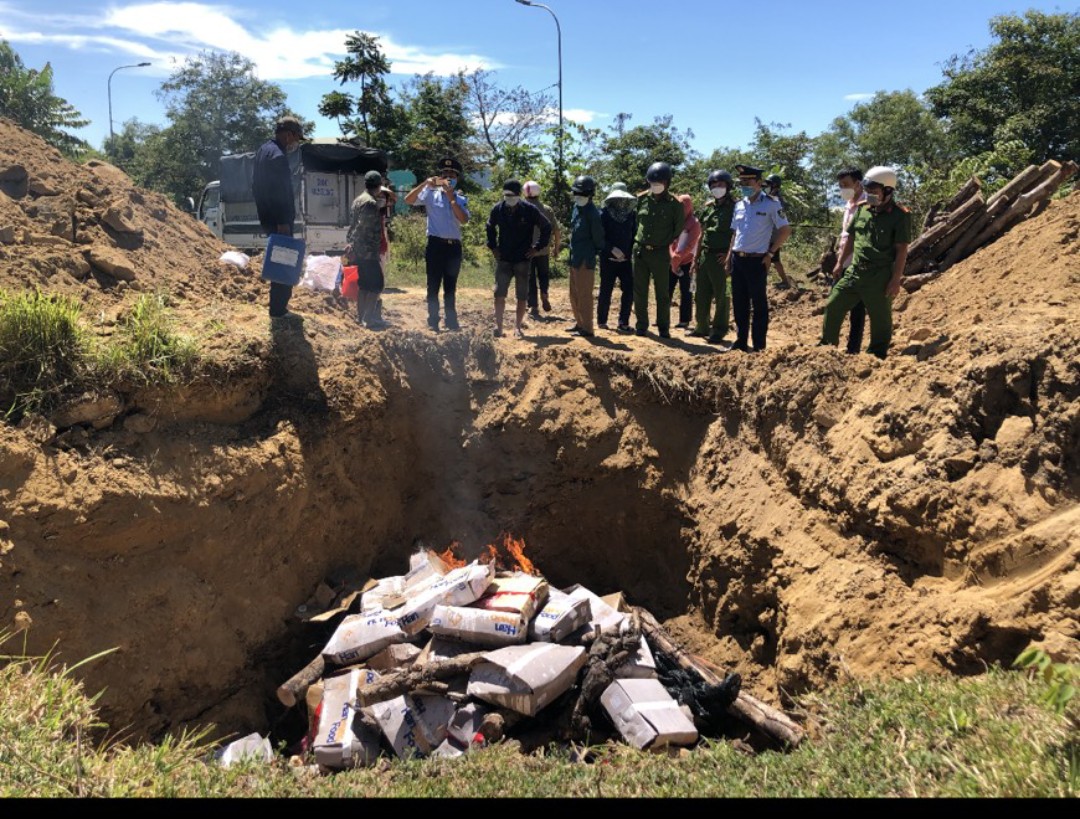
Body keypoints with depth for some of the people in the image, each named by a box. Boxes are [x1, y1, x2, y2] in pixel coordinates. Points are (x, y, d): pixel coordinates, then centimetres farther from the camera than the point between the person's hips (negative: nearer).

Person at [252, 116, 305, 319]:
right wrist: (283, 222, -22)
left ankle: (280, 304, 24)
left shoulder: (264, 150, 14)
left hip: (267, 217, 10)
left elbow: (256, 185, 20)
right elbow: (280, 192, -23)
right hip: (278, 220, -10)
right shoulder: (278, 156, -18)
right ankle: (278, 309, -1)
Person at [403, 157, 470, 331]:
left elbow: (464, 219, -10)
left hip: (454, 246, 3)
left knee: (451, 287, 11)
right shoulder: (431, 194, 2)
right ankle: (433, 322, 7)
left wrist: (451, 197, -12)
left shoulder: (461, 200, 8)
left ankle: (452, 321, 18)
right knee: (433, 286, 1)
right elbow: (408, 200, -10)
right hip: (436, 245, -2)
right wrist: (425, 183, -17)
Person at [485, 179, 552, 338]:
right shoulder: (498, 210, -1)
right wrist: (493, 246, 10)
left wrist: (537, 247, -1)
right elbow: (490, 227, 19)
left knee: (522, 296, 4)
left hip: (523, 259, -1)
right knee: (499, 293, -5)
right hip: (503, 259, 1)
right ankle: (498, 326, 1)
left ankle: (517, 326, 15)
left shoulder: (530, 210, -9)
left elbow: (546, 227, 3)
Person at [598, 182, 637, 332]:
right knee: (606, 291, 3)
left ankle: (623, 323, 4)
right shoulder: (604, 213, -4)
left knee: (629, 291, -3)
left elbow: (634, 235, 12)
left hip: (625, 259, 3)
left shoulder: (631, 214, 8)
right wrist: (612, 249, -19)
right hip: (608, 259, -3)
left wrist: (629, 252, -1)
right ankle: (601, 321, 16)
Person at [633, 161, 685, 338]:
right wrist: (639, 240, 11)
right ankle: (641, 326, 17)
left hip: (660, 253, -3)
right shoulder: (641, 199, 3)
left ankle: (664, 328, 11)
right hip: (640, 251, 3)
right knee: (639, 291, 7)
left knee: (662, 293, 3)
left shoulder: (674, 204, -7)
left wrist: (664, 243, 1)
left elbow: (679, 228, 3)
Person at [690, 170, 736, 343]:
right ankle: (701, 327, 23)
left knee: (720, 296, 0)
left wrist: (729, 254, -17)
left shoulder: (734, 207, -5)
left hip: (720, 257, -6)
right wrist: (696, 258, 13)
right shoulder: (708, 207, 14)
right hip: (705, 256, 6)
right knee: (701, 295, 12)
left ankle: (718, 331, 7)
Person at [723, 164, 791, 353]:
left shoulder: (770, 204, -8)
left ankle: (758, 345, 8)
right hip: (737, 259, 6)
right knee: (739, 303, 10)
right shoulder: (739, 205, 11)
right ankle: (741, 341, 20)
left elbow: (785, 230, -6)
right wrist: (729, 257, 13)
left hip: (757, 260, -6)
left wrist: (770, 253, -8)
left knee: (758, 303, 1)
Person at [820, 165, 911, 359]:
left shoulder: (900, 215, -9)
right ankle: (826, 348, 23)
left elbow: (901, 250, -12)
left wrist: (896, 279, -16)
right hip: (854, 272, 6)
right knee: (833, 307, 9)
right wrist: (840, 262, 16)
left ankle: (876, 357, 14)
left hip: (880, 277, -6)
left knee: (880, 319, 3)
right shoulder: (862, 209, 8)